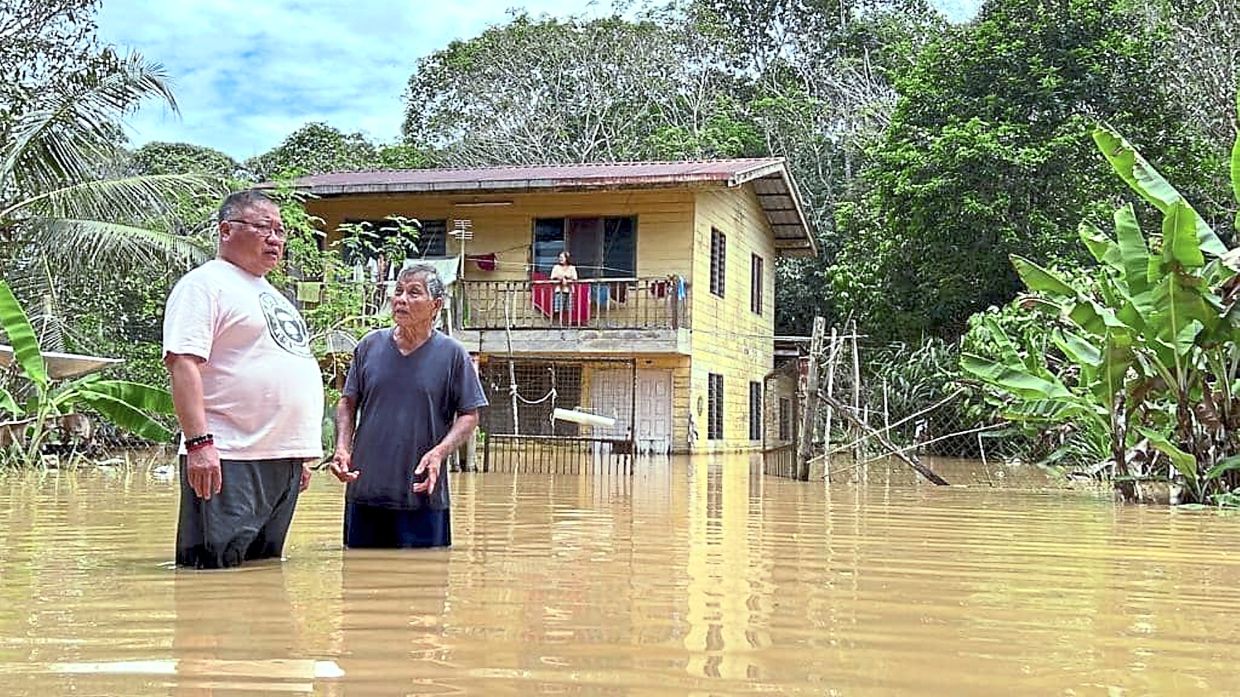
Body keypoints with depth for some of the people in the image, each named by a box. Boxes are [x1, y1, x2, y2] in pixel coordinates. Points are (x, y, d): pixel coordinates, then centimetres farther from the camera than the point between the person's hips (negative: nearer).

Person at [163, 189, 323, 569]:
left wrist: (301, 454, 24)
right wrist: (198, 442, -25)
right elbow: (183, 363, -16)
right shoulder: (205, 284, -4)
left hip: (283, 458, 9)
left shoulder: (273, 294, 24)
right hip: (229, 460, -9)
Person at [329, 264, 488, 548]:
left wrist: (439, 452, -16)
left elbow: (469, 415, 0)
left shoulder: (452, 354, -2)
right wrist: (342, 447, -3)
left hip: (423, 496, -3)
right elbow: (348, 403, 13)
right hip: (364, 491, 3)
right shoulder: (370, 345, 6)